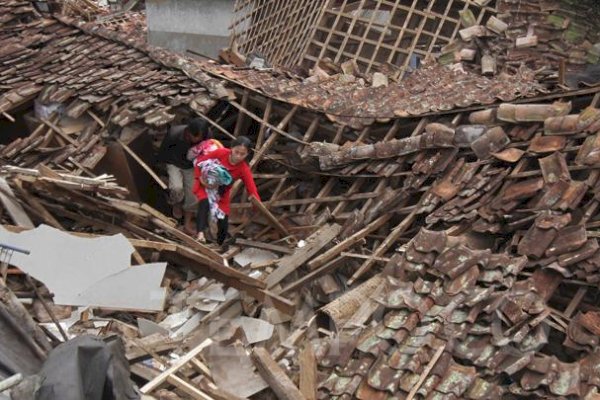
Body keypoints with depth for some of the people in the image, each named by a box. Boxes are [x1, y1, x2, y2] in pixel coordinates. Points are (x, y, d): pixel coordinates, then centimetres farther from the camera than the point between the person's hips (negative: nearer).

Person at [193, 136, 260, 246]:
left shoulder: (244, 170, -22)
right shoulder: (221, 153, -24)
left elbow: (252, 190, -28)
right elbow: (199, 161, -11)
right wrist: (200, 178, -21)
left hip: (222, 193, 2)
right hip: (204, 185, -2)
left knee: (223, 222, 0)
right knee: (204, 204, -33)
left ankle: (219, 246, 25)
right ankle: (200, 234, -44)